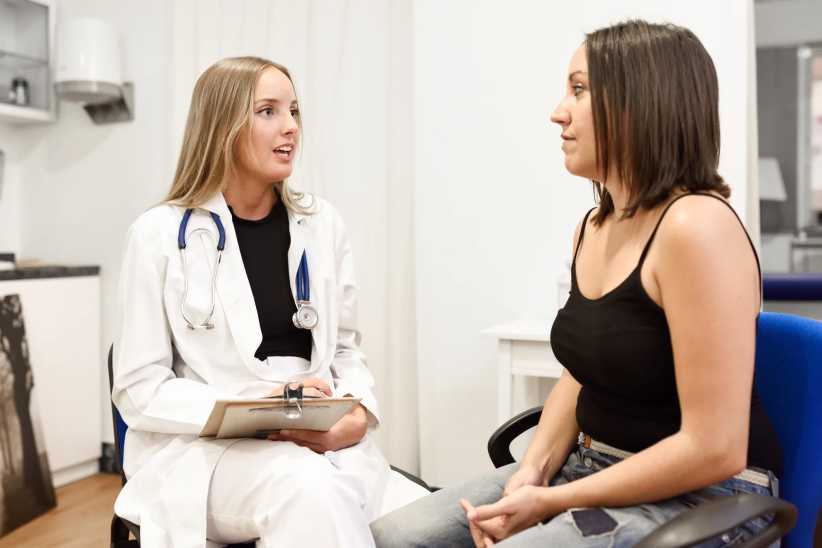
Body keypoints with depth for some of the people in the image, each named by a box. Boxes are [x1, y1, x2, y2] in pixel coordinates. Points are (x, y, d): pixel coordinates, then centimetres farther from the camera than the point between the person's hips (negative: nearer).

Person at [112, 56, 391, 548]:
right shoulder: (160, 234, -3)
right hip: (201, 447, -3)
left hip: (321, 441, 3)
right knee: (306, 488, -34)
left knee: (327, 495, -32)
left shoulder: (323, 224, 8)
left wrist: (357, 415, -8)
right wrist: (253, 408, -18)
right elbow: (139, 389, -4)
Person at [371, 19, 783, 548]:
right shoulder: (593, 227, 6)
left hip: (702, 498, -8)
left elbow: (714, 448, -22)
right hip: (595, 468, 8)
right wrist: (533, 470, -3)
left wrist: (551, 503, -16)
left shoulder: (695, 226, -21)